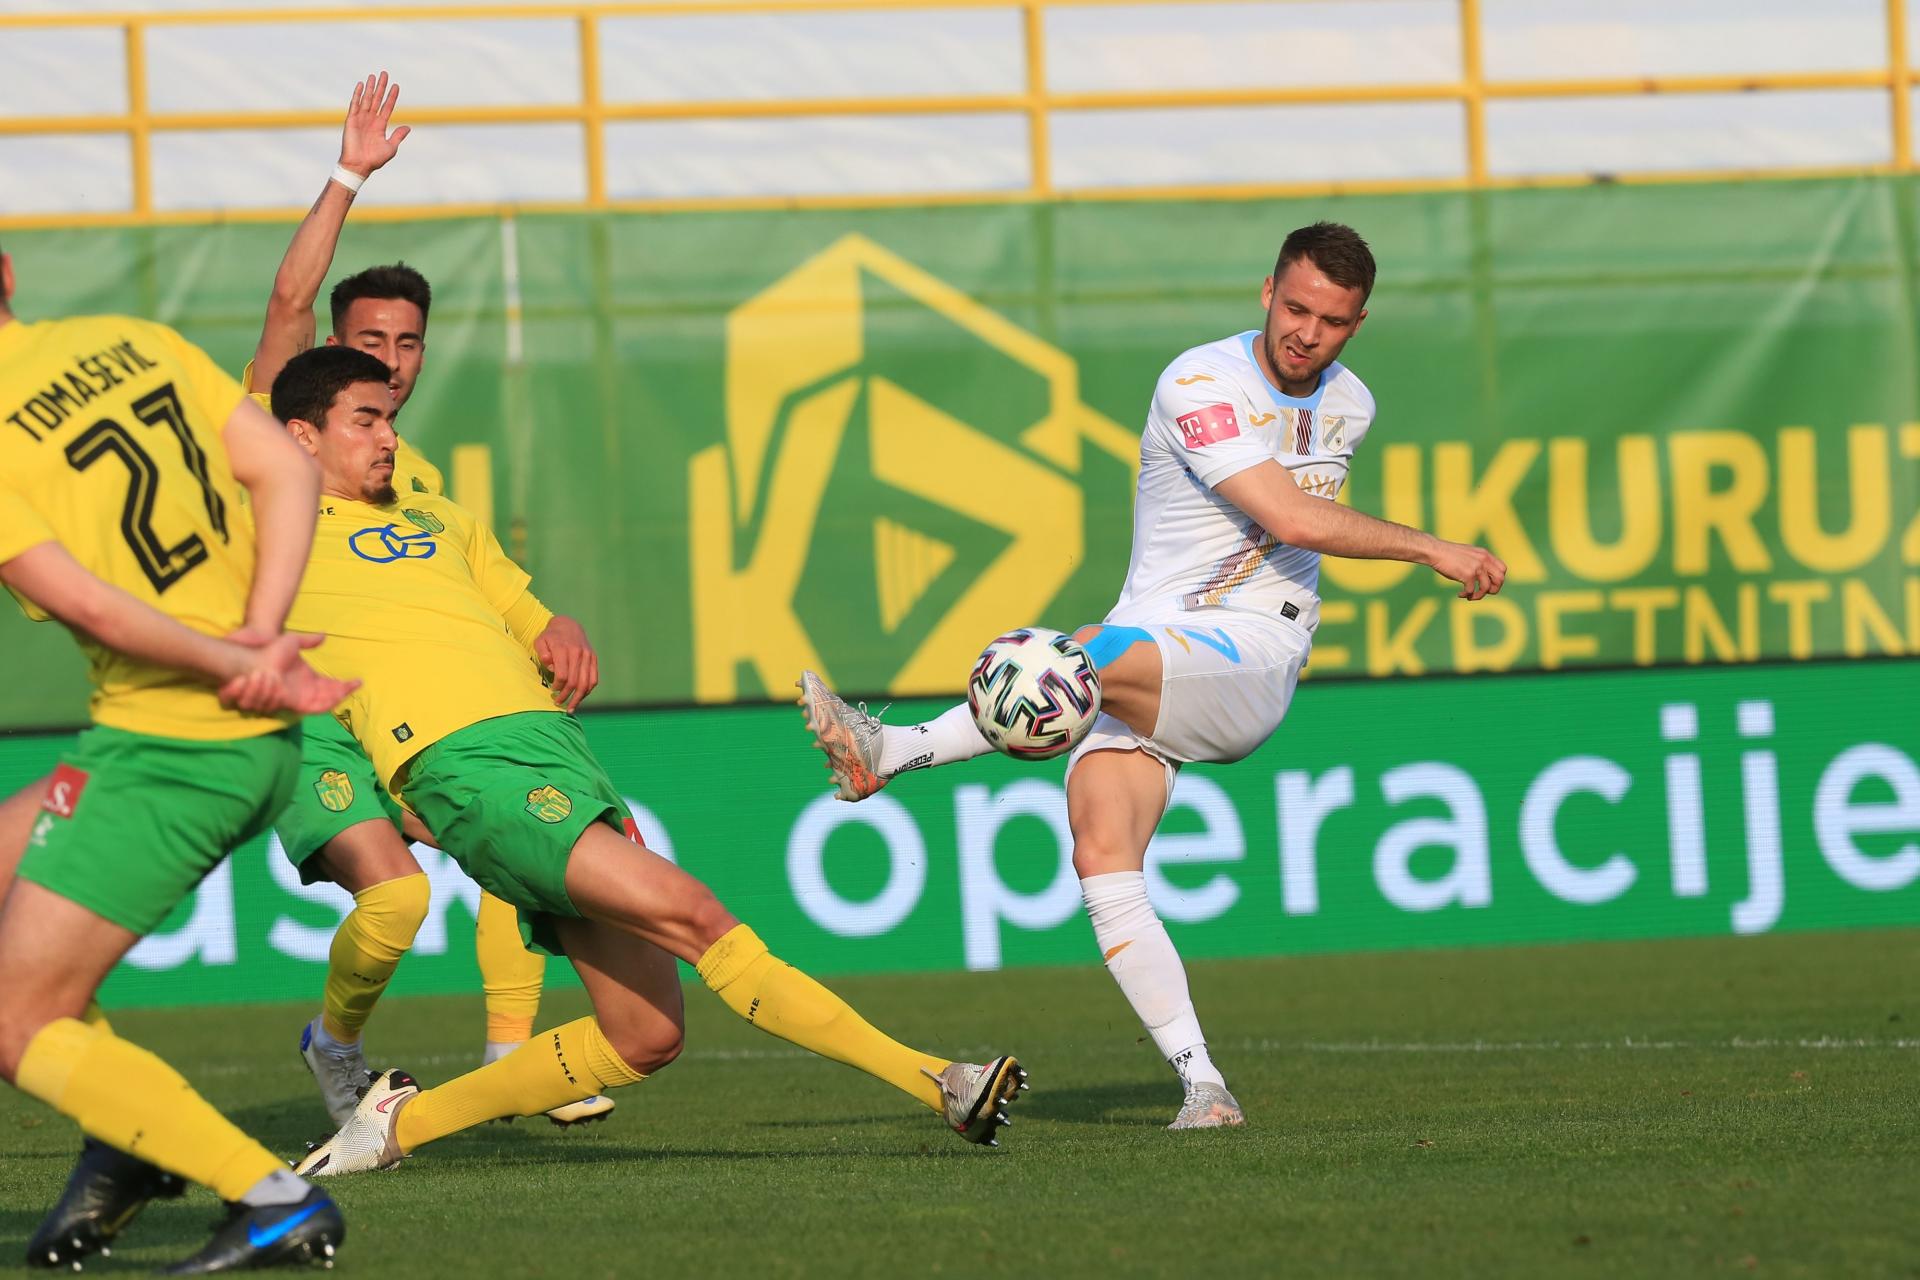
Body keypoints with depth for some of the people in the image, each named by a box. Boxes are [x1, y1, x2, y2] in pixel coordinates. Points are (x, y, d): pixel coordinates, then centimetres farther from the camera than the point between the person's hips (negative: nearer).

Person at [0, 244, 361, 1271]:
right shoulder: (135, 342, 7)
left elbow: (87, 604, -20)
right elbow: (286, 470, 2)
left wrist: (239, 666, -10)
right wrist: (261, 633, -6)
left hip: (162, 748, -8)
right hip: (266, 744, 8)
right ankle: (127, 1138, 21)